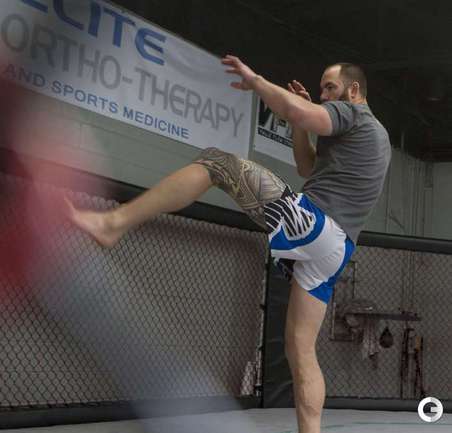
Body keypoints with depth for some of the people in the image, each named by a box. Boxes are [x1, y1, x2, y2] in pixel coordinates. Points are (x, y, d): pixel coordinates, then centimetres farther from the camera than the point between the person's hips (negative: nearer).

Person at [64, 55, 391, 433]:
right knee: (301, 349, 7)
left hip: (312, 223, -10)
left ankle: (113, 223, -22)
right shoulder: (374, 133, 33)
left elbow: (298, 113, -18)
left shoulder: (353, 113, 4)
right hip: (334, 250, 10)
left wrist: (255, 80, -3)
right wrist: (301, 124, 26)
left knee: (217, 161, -12)